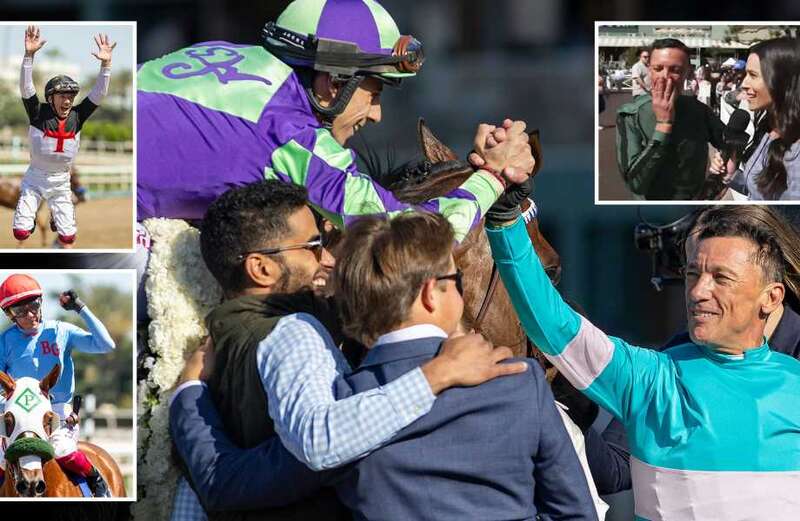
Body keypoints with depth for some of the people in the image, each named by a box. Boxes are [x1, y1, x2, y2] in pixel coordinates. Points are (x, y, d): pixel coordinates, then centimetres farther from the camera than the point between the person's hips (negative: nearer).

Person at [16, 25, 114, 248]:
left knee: (68, 236, 1)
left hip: (61, 181, 2)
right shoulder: (39, 114, -13)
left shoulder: (77, 116, -5)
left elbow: (98, 94, -9)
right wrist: (29, 55, -37)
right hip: (35, 178, -2)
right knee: (21, 232, -9)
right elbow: (25, 87, -25)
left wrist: (105, 64, -22)